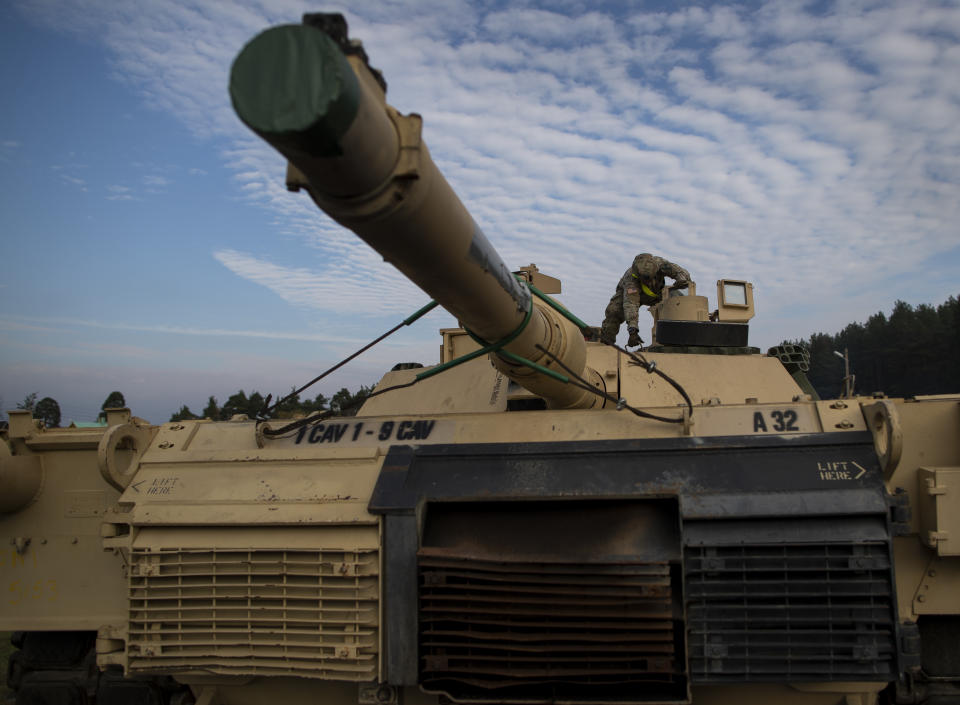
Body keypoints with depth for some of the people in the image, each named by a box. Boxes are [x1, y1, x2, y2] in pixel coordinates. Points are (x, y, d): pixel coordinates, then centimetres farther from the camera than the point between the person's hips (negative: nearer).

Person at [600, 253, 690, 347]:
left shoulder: (659, 263, -38)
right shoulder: (630, 277, -46)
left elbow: (683, 274, -35)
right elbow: (630, 304, -55)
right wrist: (632, 330, -65)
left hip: (656, 293, 4)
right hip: (629, 292, -3)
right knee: (614, 311, -27)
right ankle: (605, 342, -12)